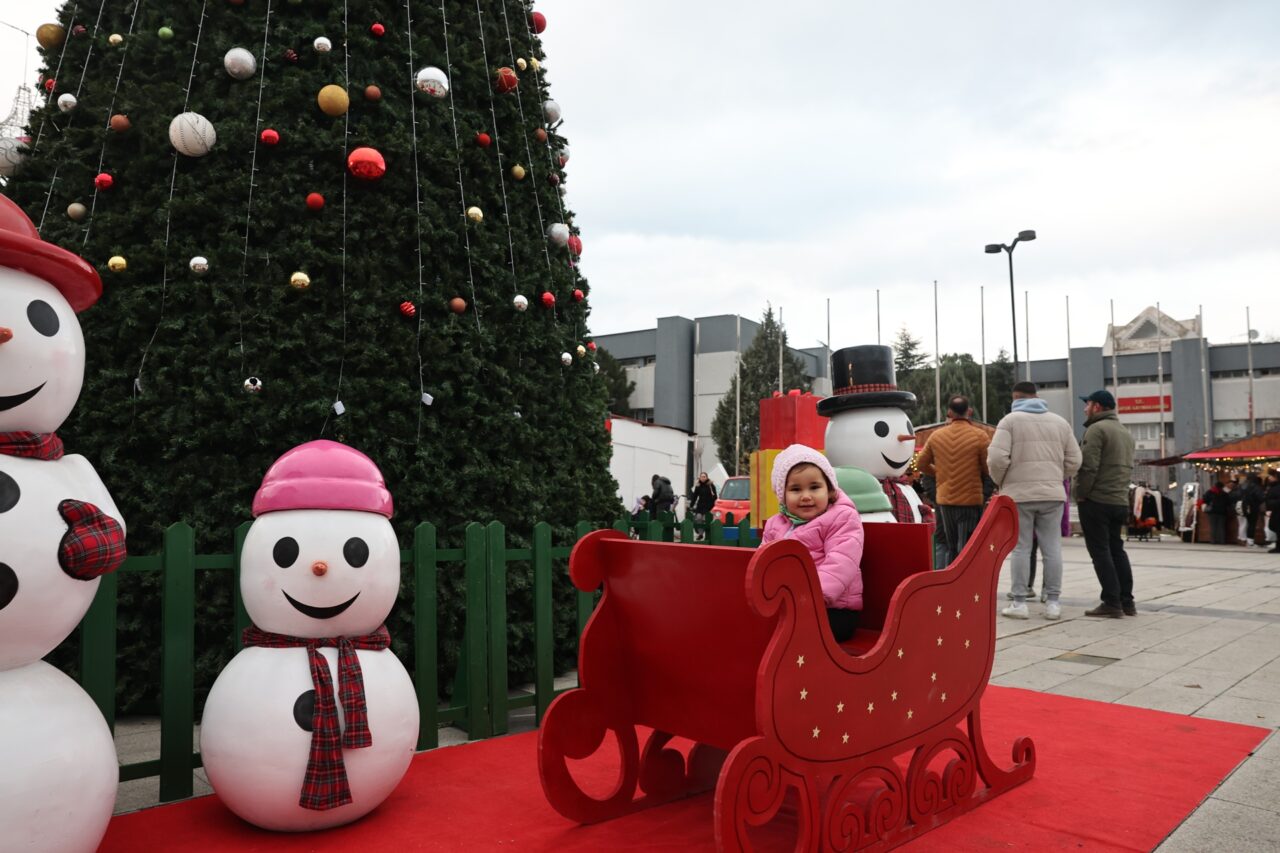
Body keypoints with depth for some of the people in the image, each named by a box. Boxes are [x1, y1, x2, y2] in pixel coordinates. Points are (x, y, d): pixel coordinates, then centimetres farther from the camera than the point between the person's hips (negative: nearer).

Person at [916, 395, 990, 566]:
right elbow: (989, 468, -9)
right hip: (971, 500, -4)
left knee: (950, 548, 16)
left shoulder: (936, 436, 2)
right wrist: (975, 472, 12)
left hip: (944, 500, 4)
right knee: (966, 550, 0)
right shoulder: (979, 435, -10)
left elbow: (921, 464, 10)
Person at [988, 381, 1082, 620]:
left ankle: (1020, 602, 3)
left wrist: (1000, 482, 5)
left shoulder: (1010, 420, -1)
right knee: (1052, 548, 6)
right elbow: (1073, 460, 10)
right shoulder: (1059, 422, 13)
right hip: (1052, 494, 3)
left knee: (1021, 548, 1)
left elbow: (996, 458, -11)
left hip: (1019, 493, -3)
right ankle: (1053, 602, 9)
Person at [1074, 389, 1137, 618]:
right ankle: (1127, 601, 16)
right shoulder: (1125, 432, 18)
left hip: (1096, 500, -9)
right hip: (1120, 501, 9)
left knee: (1100, 551, -4)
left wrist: (1080, 493, -10)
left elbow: (1089, 466, -19)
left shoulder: (1097, 429, -12)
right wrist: (1120, 492, 15)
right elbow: (1128, 467, 18)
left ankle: (1112, 603, -5)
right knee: (1116, 550, 15)